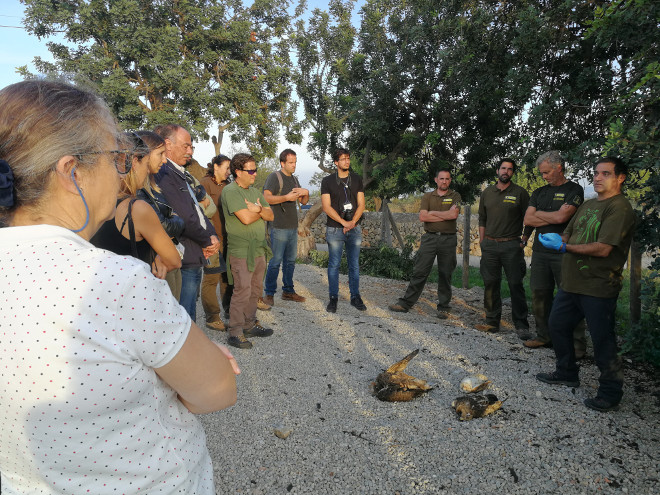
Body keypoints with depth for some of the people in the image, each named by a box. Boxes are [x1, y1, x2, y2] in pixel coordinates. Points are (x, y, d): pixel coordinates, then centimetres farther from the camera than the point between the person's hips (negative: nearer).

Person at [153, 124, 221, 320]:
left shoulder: (182, 175, 18)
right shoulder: (164, 174, -15)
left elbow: (198, 209, 21)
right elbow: (183, 219, -21)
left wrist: (212, 236, 3)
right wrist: (208, 241, -5)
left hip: (195, 259, 10)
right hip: (184, 261, -10)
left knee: (188, 317, 18)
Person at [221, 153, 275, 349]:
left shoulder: (255, 191, 16)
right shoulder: (230, 191, -10)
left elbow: (270, 215, 9)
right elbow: (246, 218, -20)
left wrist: (257, 209, -11)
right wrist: (260, 211, -1)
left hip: (258, 249, 8)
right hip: (241, 251, -8)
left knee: (256, 289, 13)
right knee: (242, 290, -8)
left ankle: (250, 324, 26)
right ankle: (235, 333, 1)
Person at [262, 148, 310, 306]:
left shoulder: (294, 179, 18)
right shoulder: (274, 177, -5)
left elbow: (303, 202, 20)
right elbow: (266, 198, -18)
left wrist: (306, 193, -2)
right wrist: (286, 197, -25)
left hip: (293, 227, 8)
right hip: (279, 227, -8)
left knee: (290, 261, 12)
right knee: (276, 261, -6)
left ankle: (288, 291, 22)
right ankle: (269, 293, 4)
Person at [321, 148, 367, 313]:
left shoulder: (357, 180, 10)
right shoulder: (327, 181, 1)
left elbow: (361, 204, 6)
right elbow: (326, 207, -6)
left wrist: (353, 222, -10)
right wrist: (344, 222, -13)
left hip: (354, 229, 3)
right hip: (335, 229, -2)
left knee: (354, 264, 7)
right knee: (334, 265, 1)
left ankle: (355, 297, 17)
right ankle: (333, 298, 12)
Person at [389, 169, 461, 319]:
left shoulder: (455, 196, 6)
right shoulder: (427, 197, 10)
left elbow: (454, 214, -13)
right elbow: (422, 217, -5)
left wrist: (433, 212, -6)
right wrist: (445, 215, -7)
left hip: (448, 240, -1)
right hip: (429, 238, 1)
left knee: (445, 275, 6)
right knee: (419, 272, 0)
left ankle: (443, 308, 16)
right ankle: (406, 303, 6)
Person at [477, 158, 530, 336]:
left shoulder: (520, 193, 2)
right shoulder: (487, 192, 12)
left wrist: (524, 240, -4)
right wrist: (482, 241, 11)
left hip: (511, 245, -3)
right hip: (490, 245, 3)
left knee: (516, 285, -3)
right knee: (490, 284, 6)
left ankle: (521, 326, 5)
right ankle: (492, 321, 16)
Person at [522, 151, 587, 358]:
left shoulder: (574, 190, 0)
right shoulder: (539, 192, 16)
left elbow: (561, 217, -15)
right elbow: (527, 220, 5)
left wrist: (538, 214, 0)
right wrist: (553, 216, -4)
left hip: (564, 252, -5)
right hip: (540, 251, 5)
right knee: (539, 295, 7)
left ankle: (577, 343, 7)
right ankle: (544, 336, 20)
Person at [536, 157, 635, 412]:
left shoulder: (620, 207, -13)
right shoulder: (588, 205, 15)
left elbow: (603, 249, -22)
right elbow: (568, 234, 19)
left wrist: (564, 246, -17)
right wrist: (556, 238, -4)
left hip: (598, 287, -9)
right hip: (572, 283, 9)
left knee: (602, 340, 1)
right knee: (558, 325, 18)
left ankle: (610, 393, 18)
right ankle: (567, 373, 36)